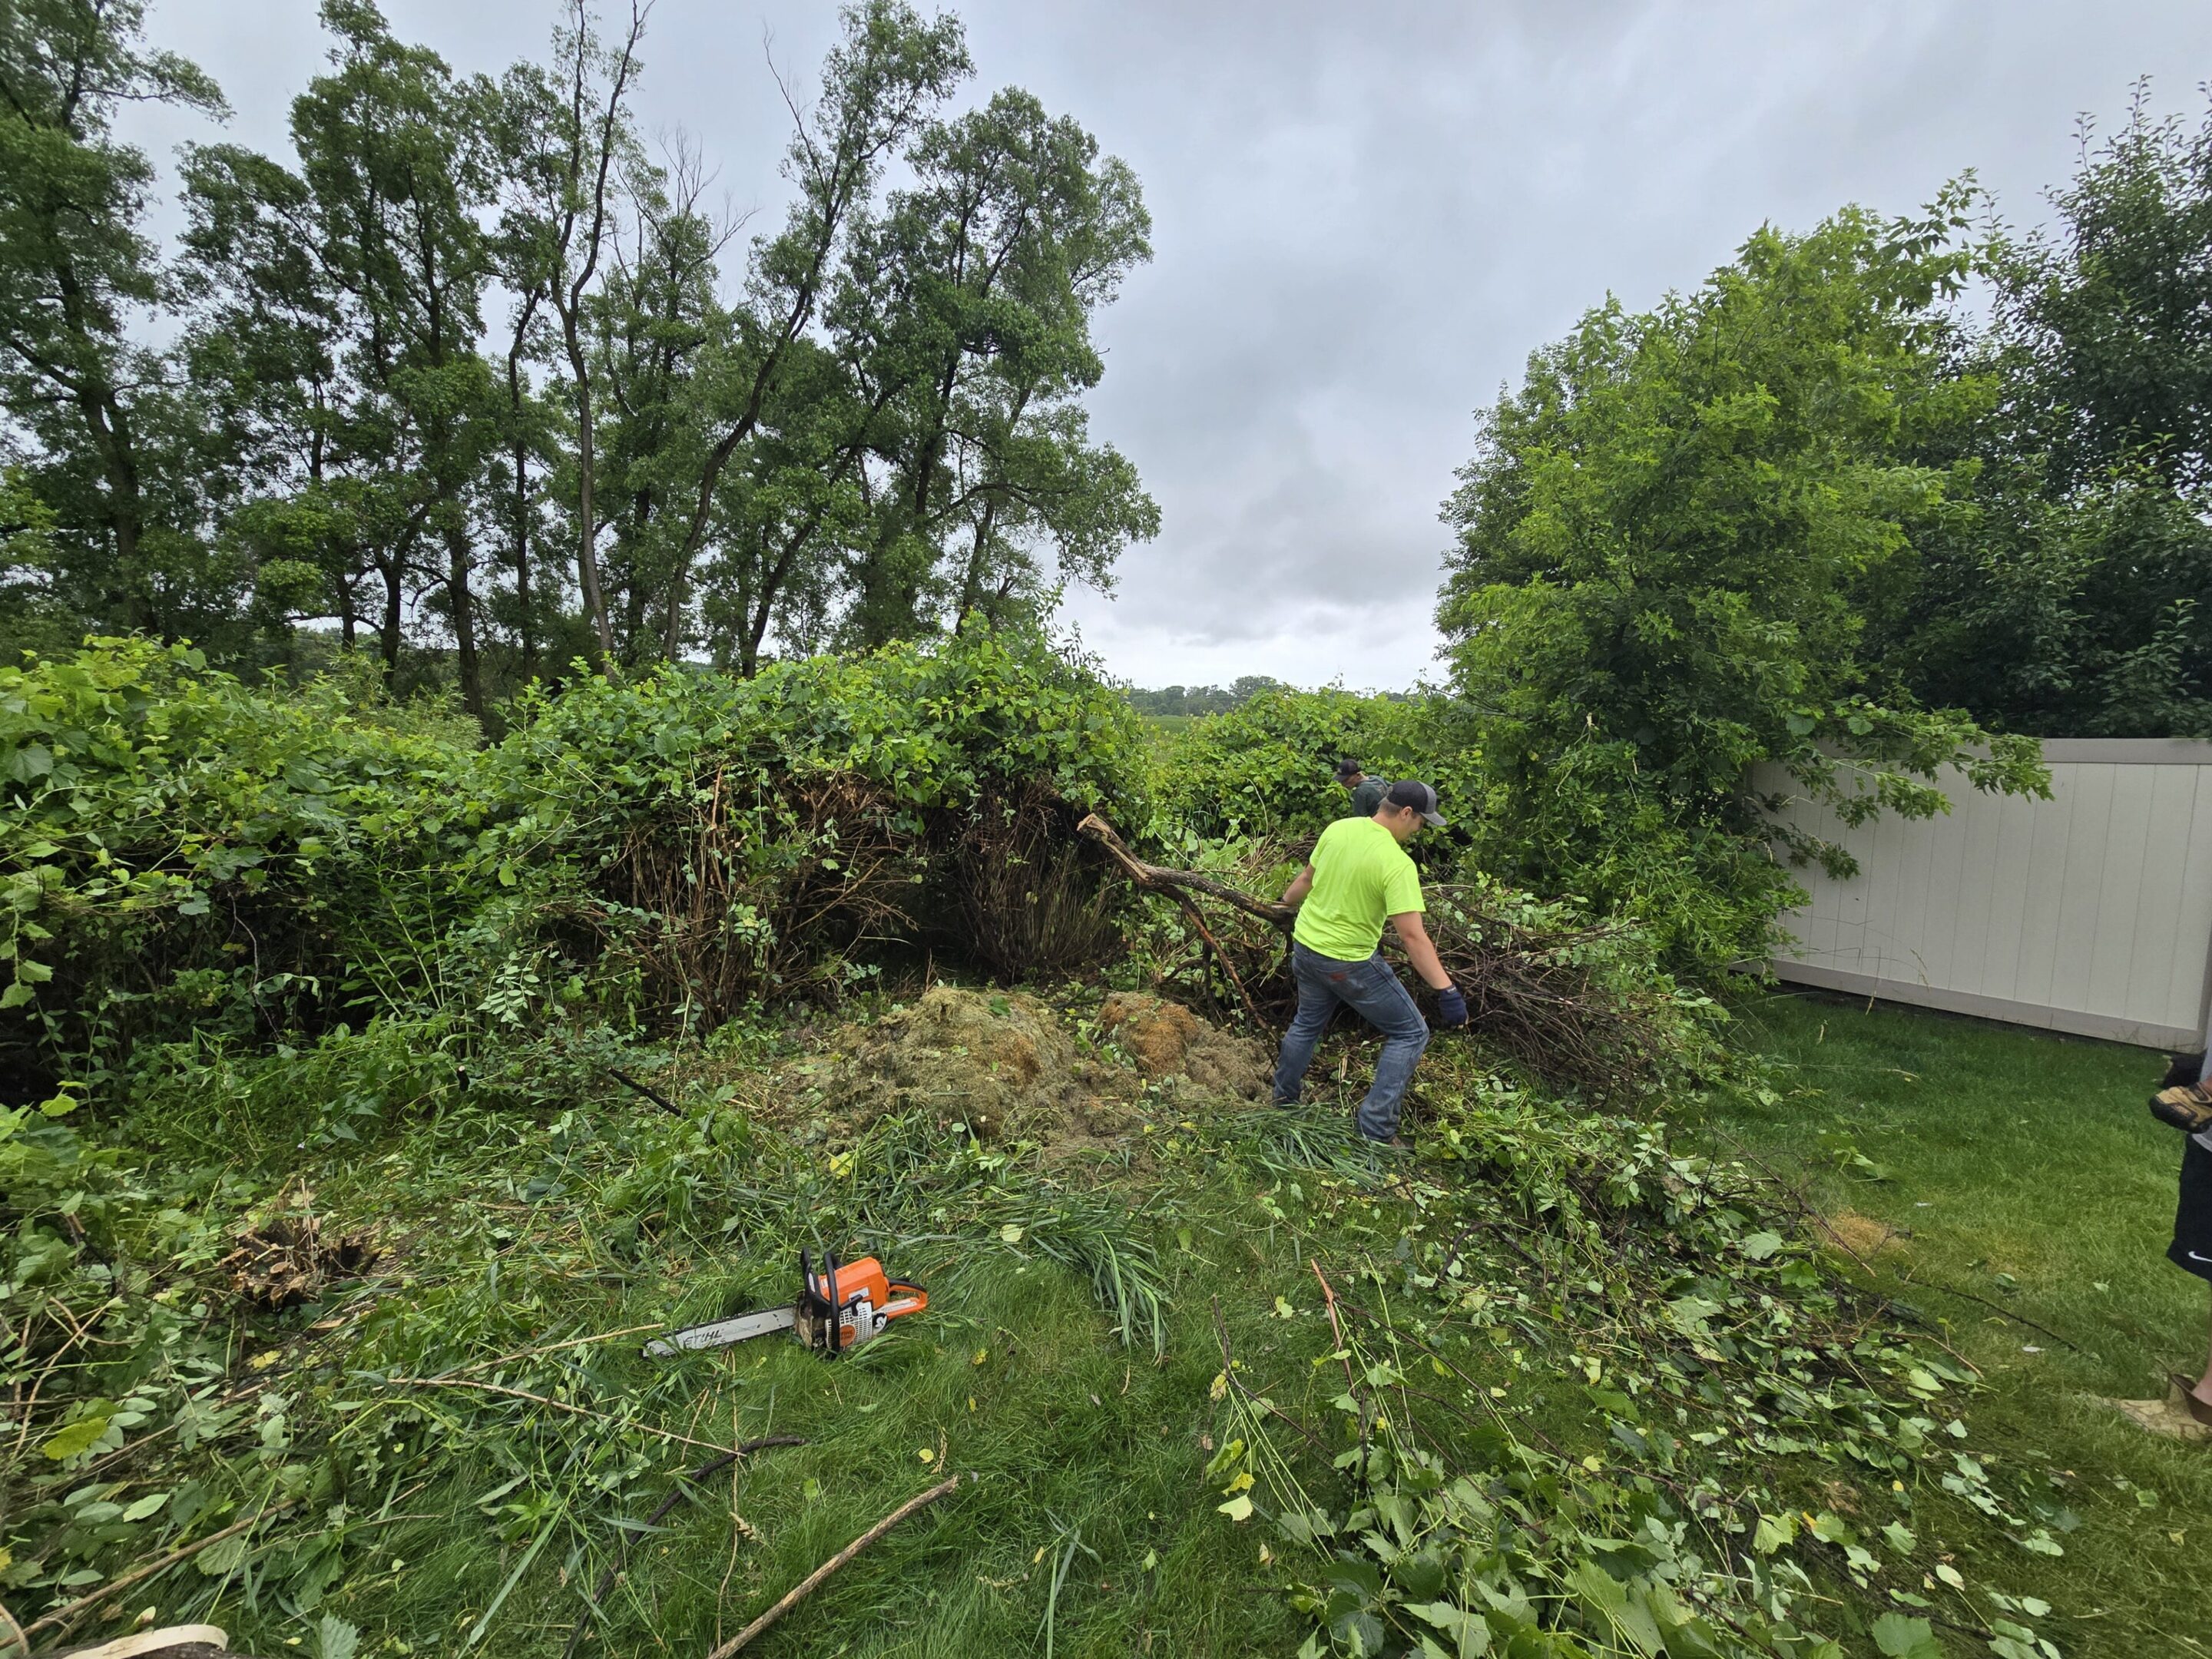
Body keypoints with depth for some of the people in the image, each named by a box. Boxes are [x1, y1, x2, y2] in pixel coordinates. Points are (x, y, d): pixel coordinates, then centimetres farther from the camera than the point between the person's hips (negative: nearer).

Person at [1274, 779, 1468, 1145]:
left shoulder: (1337, 829, -5)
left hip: (1305, 946, 7)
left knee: (1307, 1023, 30)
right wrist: (1446, 991, -25)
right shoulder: (1398, 864, -24)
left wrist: (1286, 902, 31)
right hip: (1349, 963, -7)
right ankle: (1376, 1128, 8)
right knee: (1410, 1033, 10)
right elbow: (1413, 937, -28)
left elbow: (1307, 877, 12)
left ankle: (1284, 1098, 46)